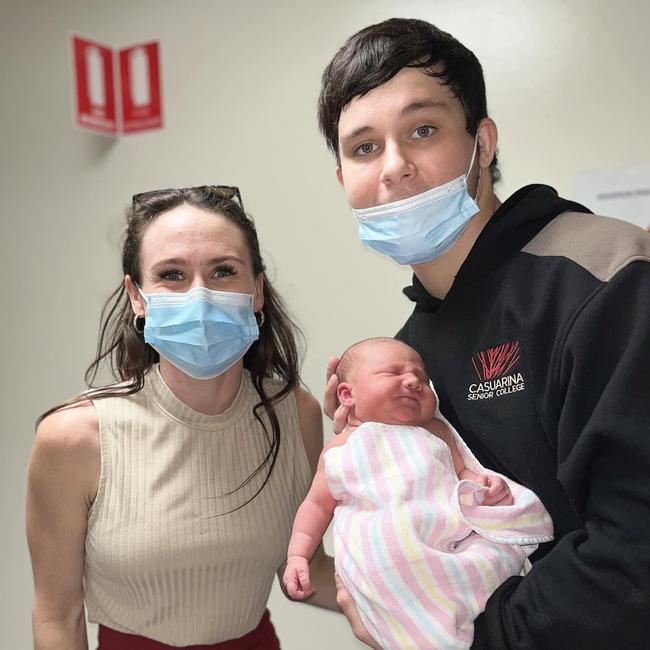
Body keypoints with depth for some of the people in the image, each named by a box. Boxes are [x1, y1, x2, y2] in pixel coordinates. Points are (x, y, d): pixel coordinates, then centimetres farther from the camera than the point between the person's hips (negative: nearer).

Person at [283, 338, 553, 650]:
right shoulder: (338, 451, 12)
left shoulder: (435, 431, 18)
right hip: (385, 550, -2)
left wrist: (487, 483, -1)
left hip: (456, 527, 2)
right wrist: (298, 555, 8)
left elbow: (463, 472, 21)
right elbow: (317, 504, 18)